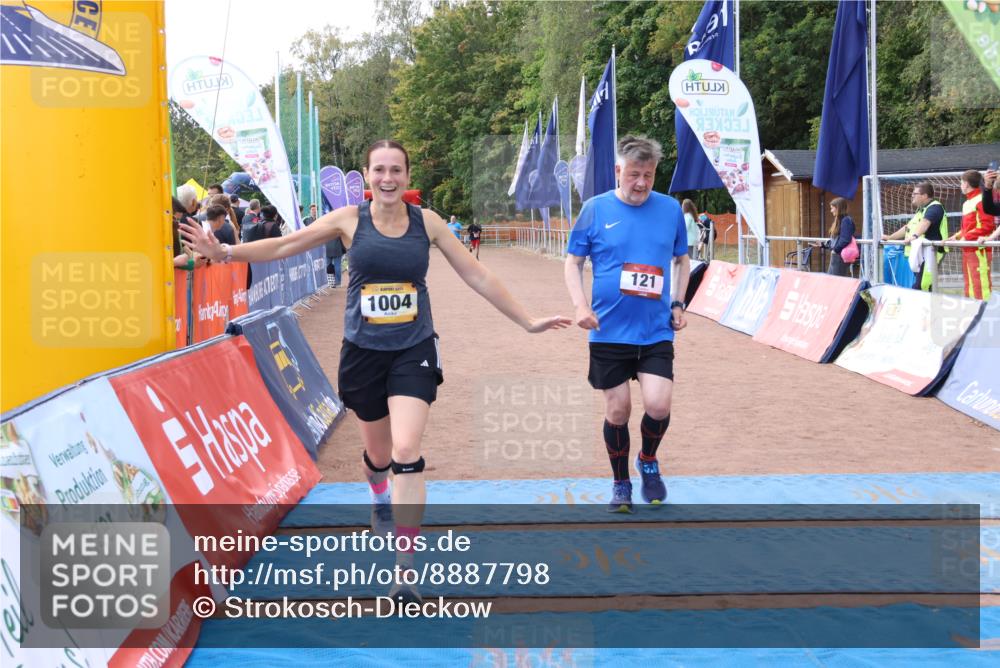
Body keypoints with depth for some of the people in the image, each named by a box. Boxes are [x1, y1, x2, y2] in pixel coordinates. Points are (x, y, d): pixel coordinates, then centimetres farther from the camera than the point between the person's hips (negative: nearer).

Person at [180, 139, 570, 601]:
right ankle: (380, 504, 53)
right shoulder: (350, 220, -2)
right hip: (363, 352, 1)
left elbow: (477, 276, 5)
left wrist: (527, 321, 6)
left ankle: (405, 568, -13)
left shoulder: (426, 222, 0)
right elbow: (286, 245, -1)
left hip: (413, 352, -1)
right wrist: (226, 252, -13)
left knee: (406, 451, -17)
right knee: (377, 452, 16)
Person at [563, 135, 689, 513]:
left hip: (657, 331, 1)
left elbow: (682, 259, 17)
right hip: (609, 331, -1)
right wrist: (580, 305, -10)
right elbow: (573, 261, 4)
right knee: (617, 411, 4)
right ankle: (621, 484, 25)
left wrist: (678, 304, 6)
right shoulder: (596, 209, -2)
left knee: (658, 405, -12)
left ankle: (648, 462, 20)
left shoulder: (670, 209, 4)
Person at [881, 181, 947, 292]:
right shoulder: (921, 210, 25)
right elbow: (908, 227, 36)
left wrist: (914, 235, -43)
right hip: (918, 254, 10)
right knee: (919, 287, 5)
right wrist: (890, 237, 38)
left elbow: (924, 223, -27)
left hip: (929, 253, -10)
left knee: (919, 287, -20)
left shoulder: (934, 207, -7)